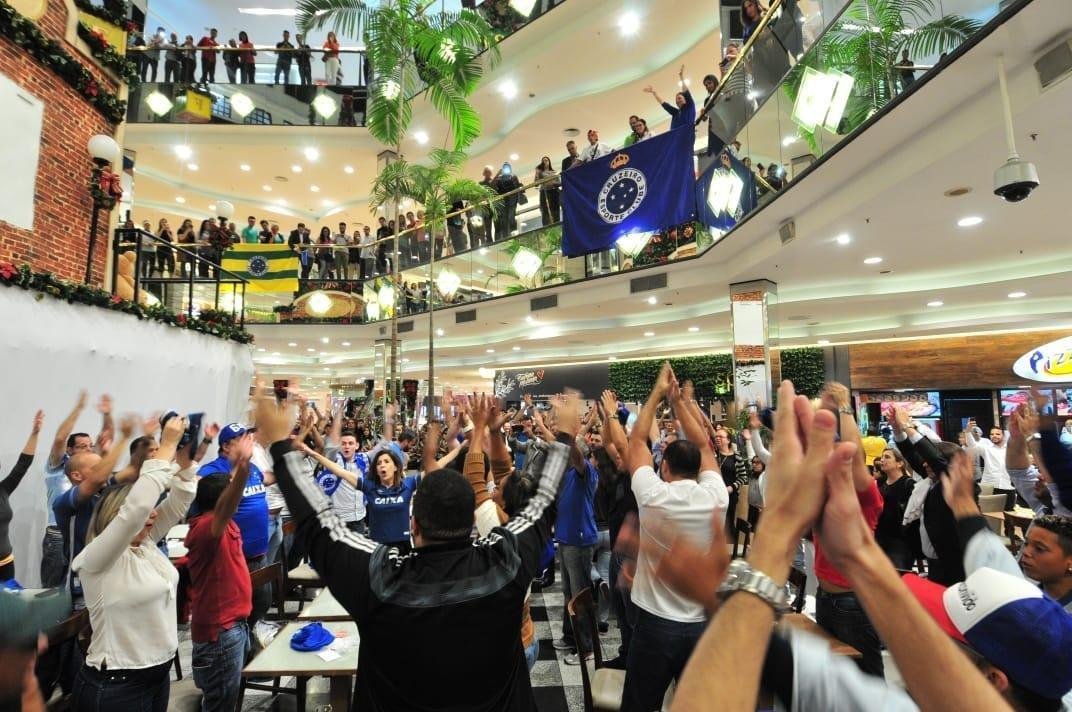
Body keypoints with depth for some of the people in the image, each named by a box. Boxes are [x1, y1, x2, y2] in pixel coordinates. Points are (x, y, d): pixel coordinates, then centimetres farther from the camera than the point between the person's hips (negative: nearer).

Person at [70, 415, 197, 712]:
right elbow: (135, 508, -35)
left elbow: (179, 502, 3)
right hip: (115, 687, -8)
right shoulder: (96, 559, -19)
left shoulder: (145, 544, 3)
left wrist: (184, 459, -13)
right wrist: (167, 447, -33)